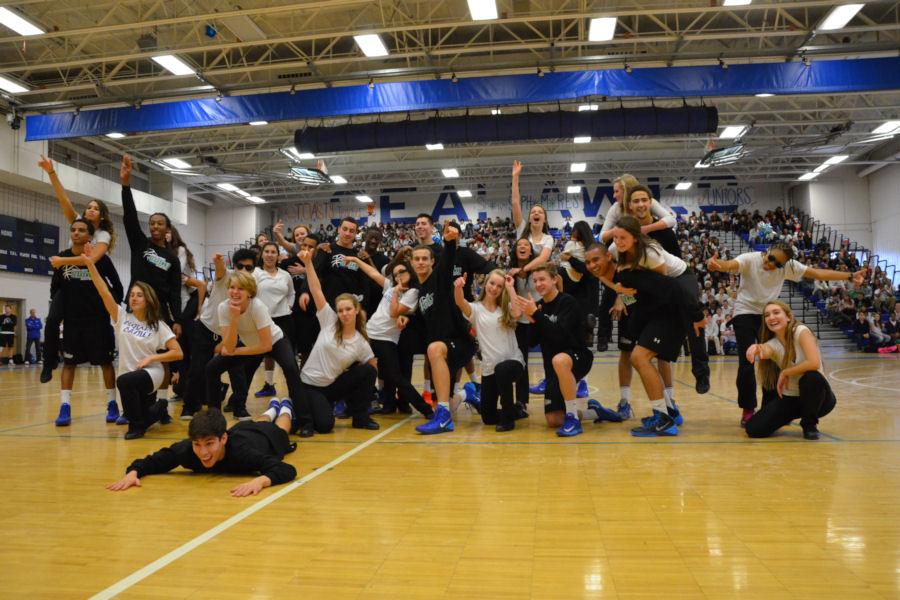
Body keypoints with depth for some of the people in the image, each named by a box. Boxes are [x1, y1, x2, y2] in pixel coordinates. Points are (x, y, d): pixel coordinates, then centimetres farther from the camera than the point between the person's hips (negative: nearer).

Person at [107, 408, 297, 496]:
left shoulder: (241, 451, -52)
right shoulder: (187, 450, -42)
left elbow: (288, 470, -60)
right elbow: (151, 461, -30)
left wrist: (259, 481, -79)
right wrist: (132, 473, -51)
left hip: (267, 436, -3)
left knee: (279, 431, 36)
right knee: (261, 423, 40)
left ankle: (285, 410, 68)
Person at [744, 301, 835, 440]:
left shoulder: (800, 331, -16)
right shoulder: (772, 344, -5)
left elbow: (814, 363, -30)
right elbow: (764, 351, -30)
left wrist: (785, 373, -18)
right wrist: (757, 349, -54)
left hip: (817, 397, -3)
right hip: (790, 398, 4)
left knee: (812, 377, -39)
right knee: (754, 429, -14)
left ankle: (810, 424, -10)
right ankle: (792, 416, 18)